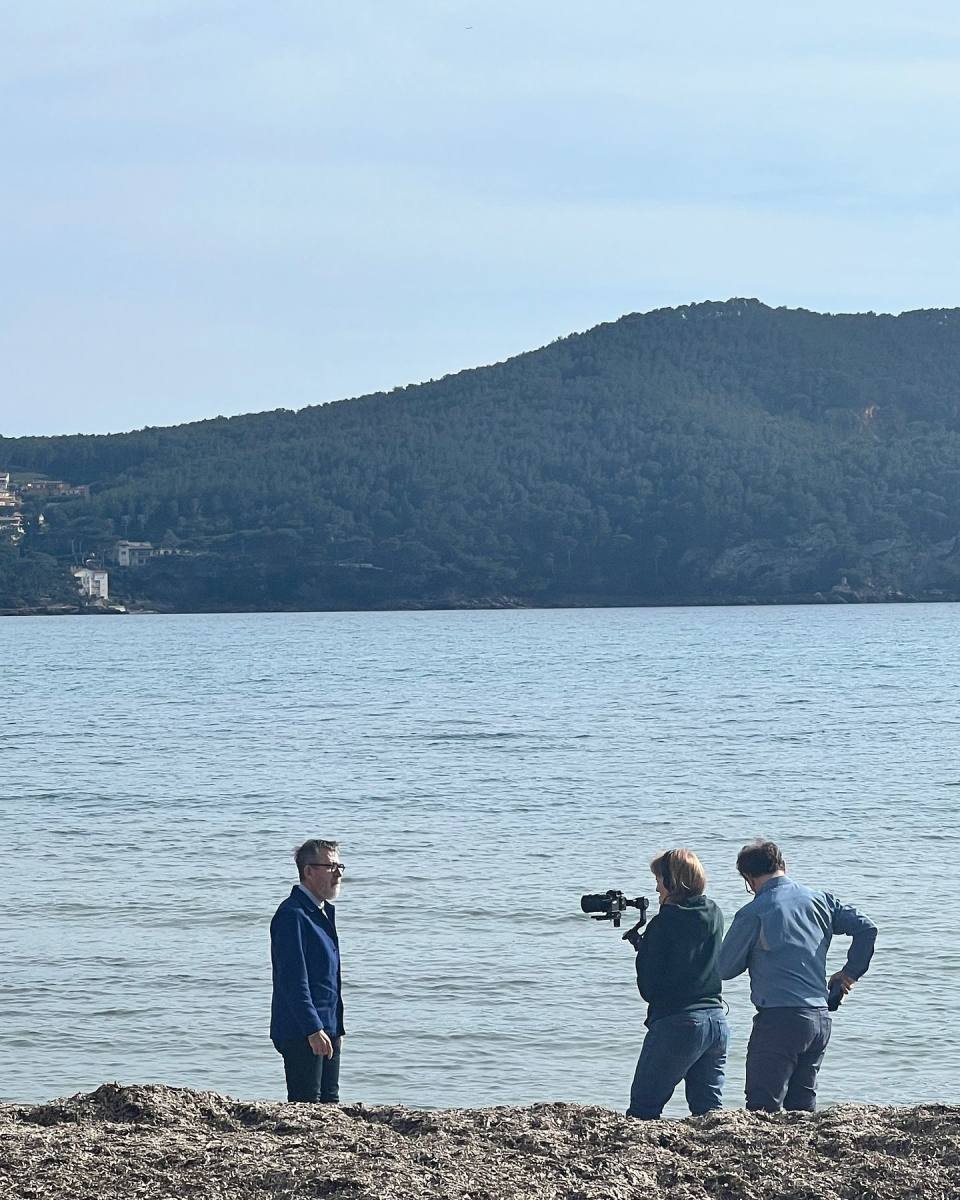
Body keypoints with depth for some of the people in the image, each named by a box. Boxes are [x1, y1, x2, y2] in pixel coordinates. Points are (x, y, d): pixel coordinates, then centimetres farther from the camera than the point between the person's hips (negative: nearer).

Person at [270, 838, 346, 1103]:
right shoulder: (292, 914, -15)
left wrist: (335, 1026, 19)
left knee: (329, 1102, 9)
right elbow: (293, 979, -20)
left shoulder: (325, 911, 15)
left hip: (327, 1027, 10)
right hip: (300, 1031, -10)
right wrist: (313, 1030, -23)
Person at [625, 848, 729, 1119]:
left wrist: (639, 945, 6)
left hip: (677, 1024, -7)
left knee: (642, 1108, -2)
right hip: (717, 1021, 7)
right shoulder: (714, 915, 8)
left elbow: (650, 989, -9)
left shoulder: (664, 924, -11)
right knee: (710, 1109, 8)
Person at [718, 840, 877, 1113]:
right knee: (803, 1107, 15)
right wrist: (849, 973, 17)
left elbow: (725, 969, 0)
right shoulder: (819, 899, 10)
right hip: (821, 1019, 6)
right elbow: (867, 928, 8)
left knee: (763, 1109, -5)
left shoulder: (753, 913, -6)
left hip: (779, 1019, -6)